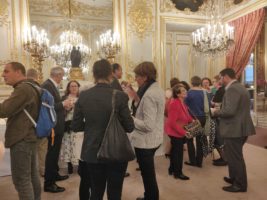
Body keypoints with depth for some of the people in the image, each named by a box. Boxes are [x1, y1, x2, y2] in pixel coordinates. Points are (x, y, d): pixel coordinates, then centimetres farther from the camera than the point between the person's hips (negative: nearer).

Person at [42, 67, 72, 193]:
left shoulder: (52, 85, 11)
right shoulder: (47, 85, -18)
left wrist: (64, 105, 3)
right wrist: (63, 104, -18)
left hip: (57, 125, 10)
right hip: (53, 125, -10)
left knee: (54, 152, 21)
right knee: (52, 153, -1)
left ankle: (54, 174, 37)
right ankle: (48, 183, 10)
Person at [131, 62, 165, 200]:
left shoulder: (149, 94, -24)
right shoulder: (157, 90, 7)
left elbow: (148, 125, -27)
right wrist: (137, 100, 0)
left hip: (145, 141, -10)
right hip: (154, 139, 10)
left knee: (147, 174, 8)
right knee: (149, 172, 26)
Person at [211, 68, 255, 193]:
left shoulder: (232, 89, -19)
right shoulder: (240, 87, 15)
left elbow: (230, 111, -28)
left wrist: (215, 112, -11)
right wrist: (220, 110, 13)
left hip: (234, 129, -11)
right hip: (240, 128, 11)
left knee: (235, 157, 2)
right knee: (234, 156, 22)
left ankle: (240, 185, 15)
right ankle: (234, 178, 35)